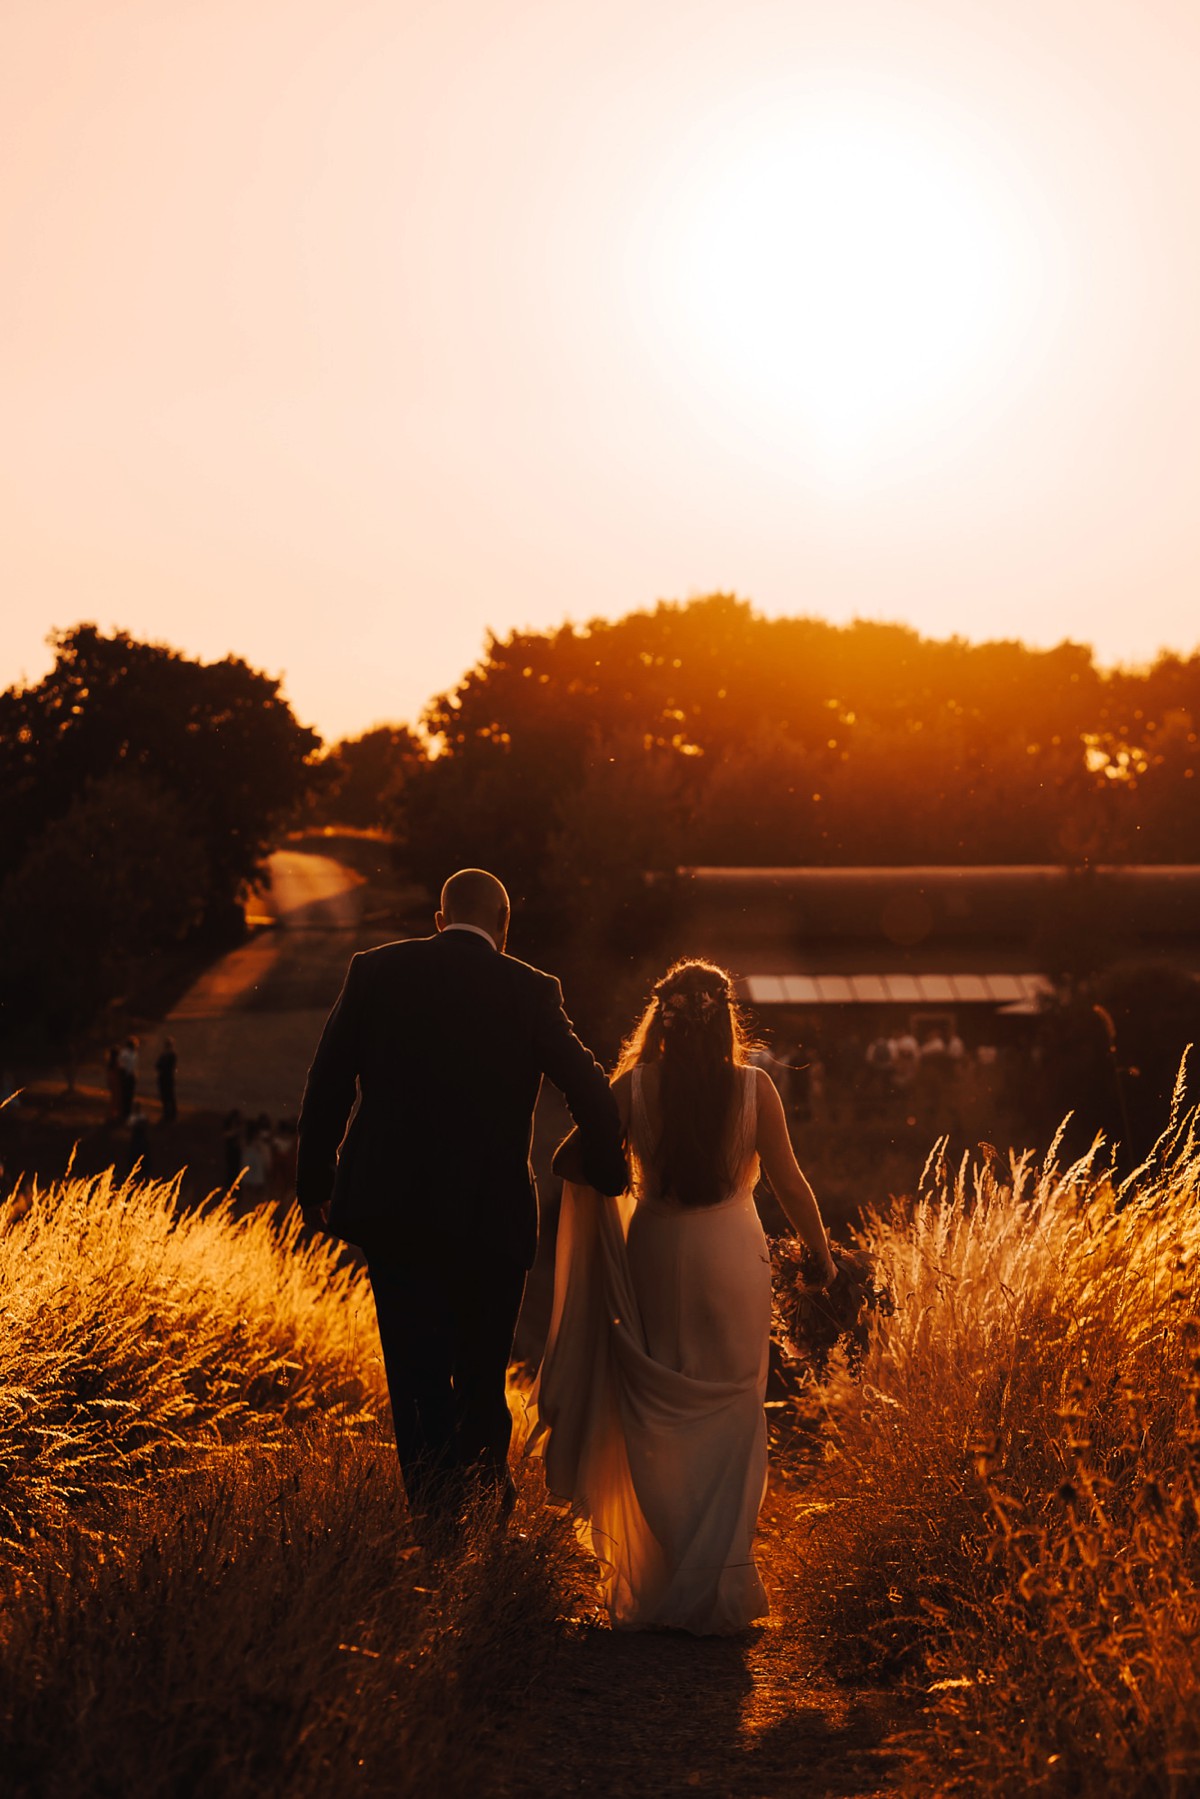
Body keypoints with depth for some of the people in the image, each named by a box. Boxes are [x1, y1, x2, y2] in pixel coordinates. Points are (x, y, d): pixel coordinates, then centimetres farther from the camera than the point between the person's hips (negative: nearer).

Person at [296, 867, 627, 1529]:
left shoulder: (376, 971, 2)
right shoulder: (530, 992, -2)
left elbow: (327, 1083, 4)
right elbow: (590, 1091, -5)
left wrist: (314, 1183, 13)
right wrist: (608, 1178, 11)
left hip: (391, 1210, 1)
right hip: (492, 1217, -1)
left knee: (418, 1381, 4)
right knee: (482, 1381, 15)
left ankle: (438, 1526, -2)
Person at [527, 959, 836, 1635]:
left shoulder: (635, 1087, -5)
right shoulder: (754, 1087, -6)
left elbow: (571, 1161, -3)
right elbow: (790, 1184, -2)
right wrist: (823, 1255, 11)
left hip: (654, 1256, 1)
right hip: (733, 1260, -1)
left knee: (655, 1426, 11)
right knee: (729, 1424, 7)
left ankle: (654, 1585, 15)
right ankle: (717, 1587, 7)